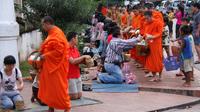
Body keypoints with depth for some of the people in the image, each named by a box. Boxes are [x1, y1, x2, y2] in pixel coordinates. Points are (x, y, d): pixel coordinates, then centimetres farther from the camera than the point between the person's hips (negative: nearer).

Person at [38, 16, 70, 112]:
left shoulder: (57, 34, -18)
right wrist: (42, 53, 8)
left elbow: (59, 51, -24)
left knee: (59, 87, -4)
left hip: (57, 65, -10)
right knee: (49, 86, 12)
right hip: (50, 65, 10)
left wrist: (45, 56, -17)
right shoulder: (52, 33, 12)